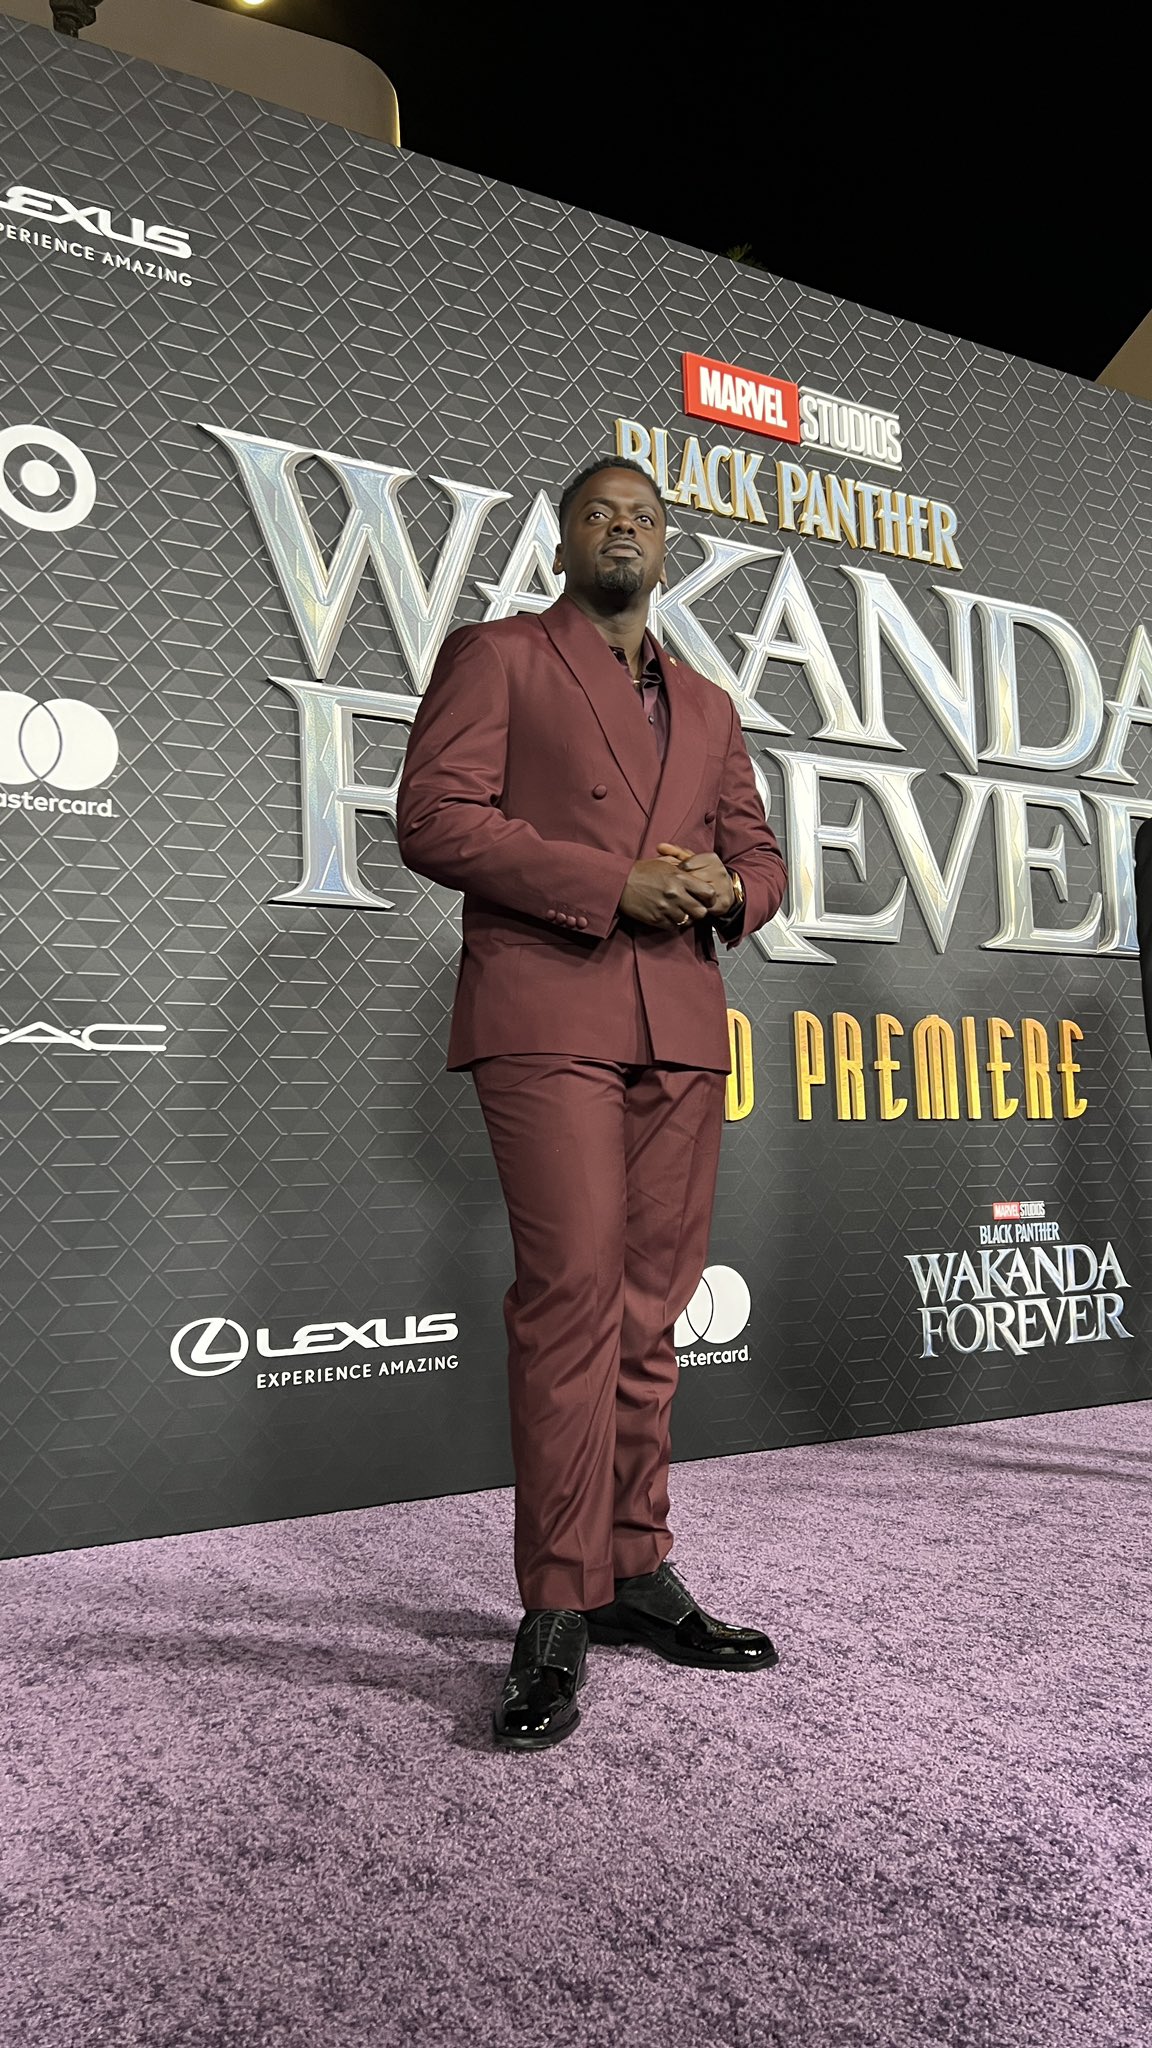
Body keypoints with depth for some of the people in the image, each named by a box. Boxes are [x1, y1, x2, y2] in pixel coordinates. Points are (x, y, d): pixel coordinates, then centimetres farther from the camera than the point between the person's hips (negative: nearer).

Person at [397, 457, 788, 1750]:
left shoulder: (706, 705, 25)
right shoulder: (496, 657, 9)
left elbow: (759, 855, 25)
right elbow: (433, 817, -4)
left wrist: (724, 888, -1)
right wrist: (613, 885, -13)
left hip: (680, 1028, 6)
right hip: (547, 1020, -5)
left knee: (650, 1311, 6)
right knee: (573, 1293, -13)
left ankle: (636, 1576, 17)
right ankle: (557, 1616, -4)